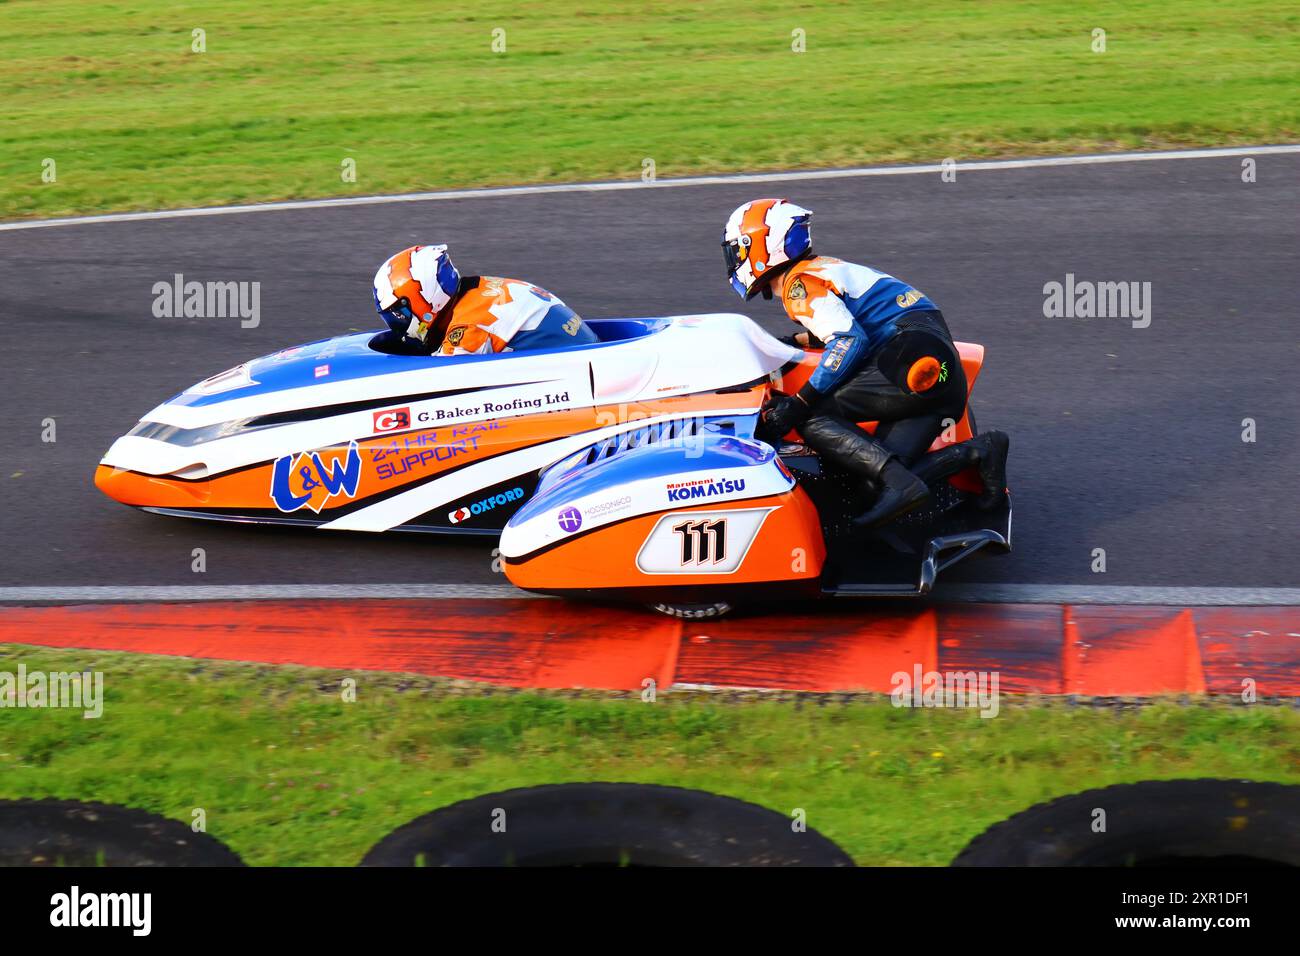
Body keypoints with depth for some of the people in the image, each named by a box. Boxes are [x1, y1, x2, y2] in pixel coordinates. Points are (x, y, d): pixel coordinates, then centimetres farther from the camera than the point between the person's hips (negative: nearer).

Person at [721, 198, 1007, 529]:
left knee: (811, 418, -14)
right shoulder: (822, 268, 24)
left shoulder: (799, 283, -4)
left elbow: (850, 340, -17)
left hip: (914, 363, -9)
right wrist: (794, 342, 40)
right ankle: (981, 450, -9)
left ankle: (899, 483, -29)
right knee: (881, 478, -1)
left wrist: (799, 403, -17)